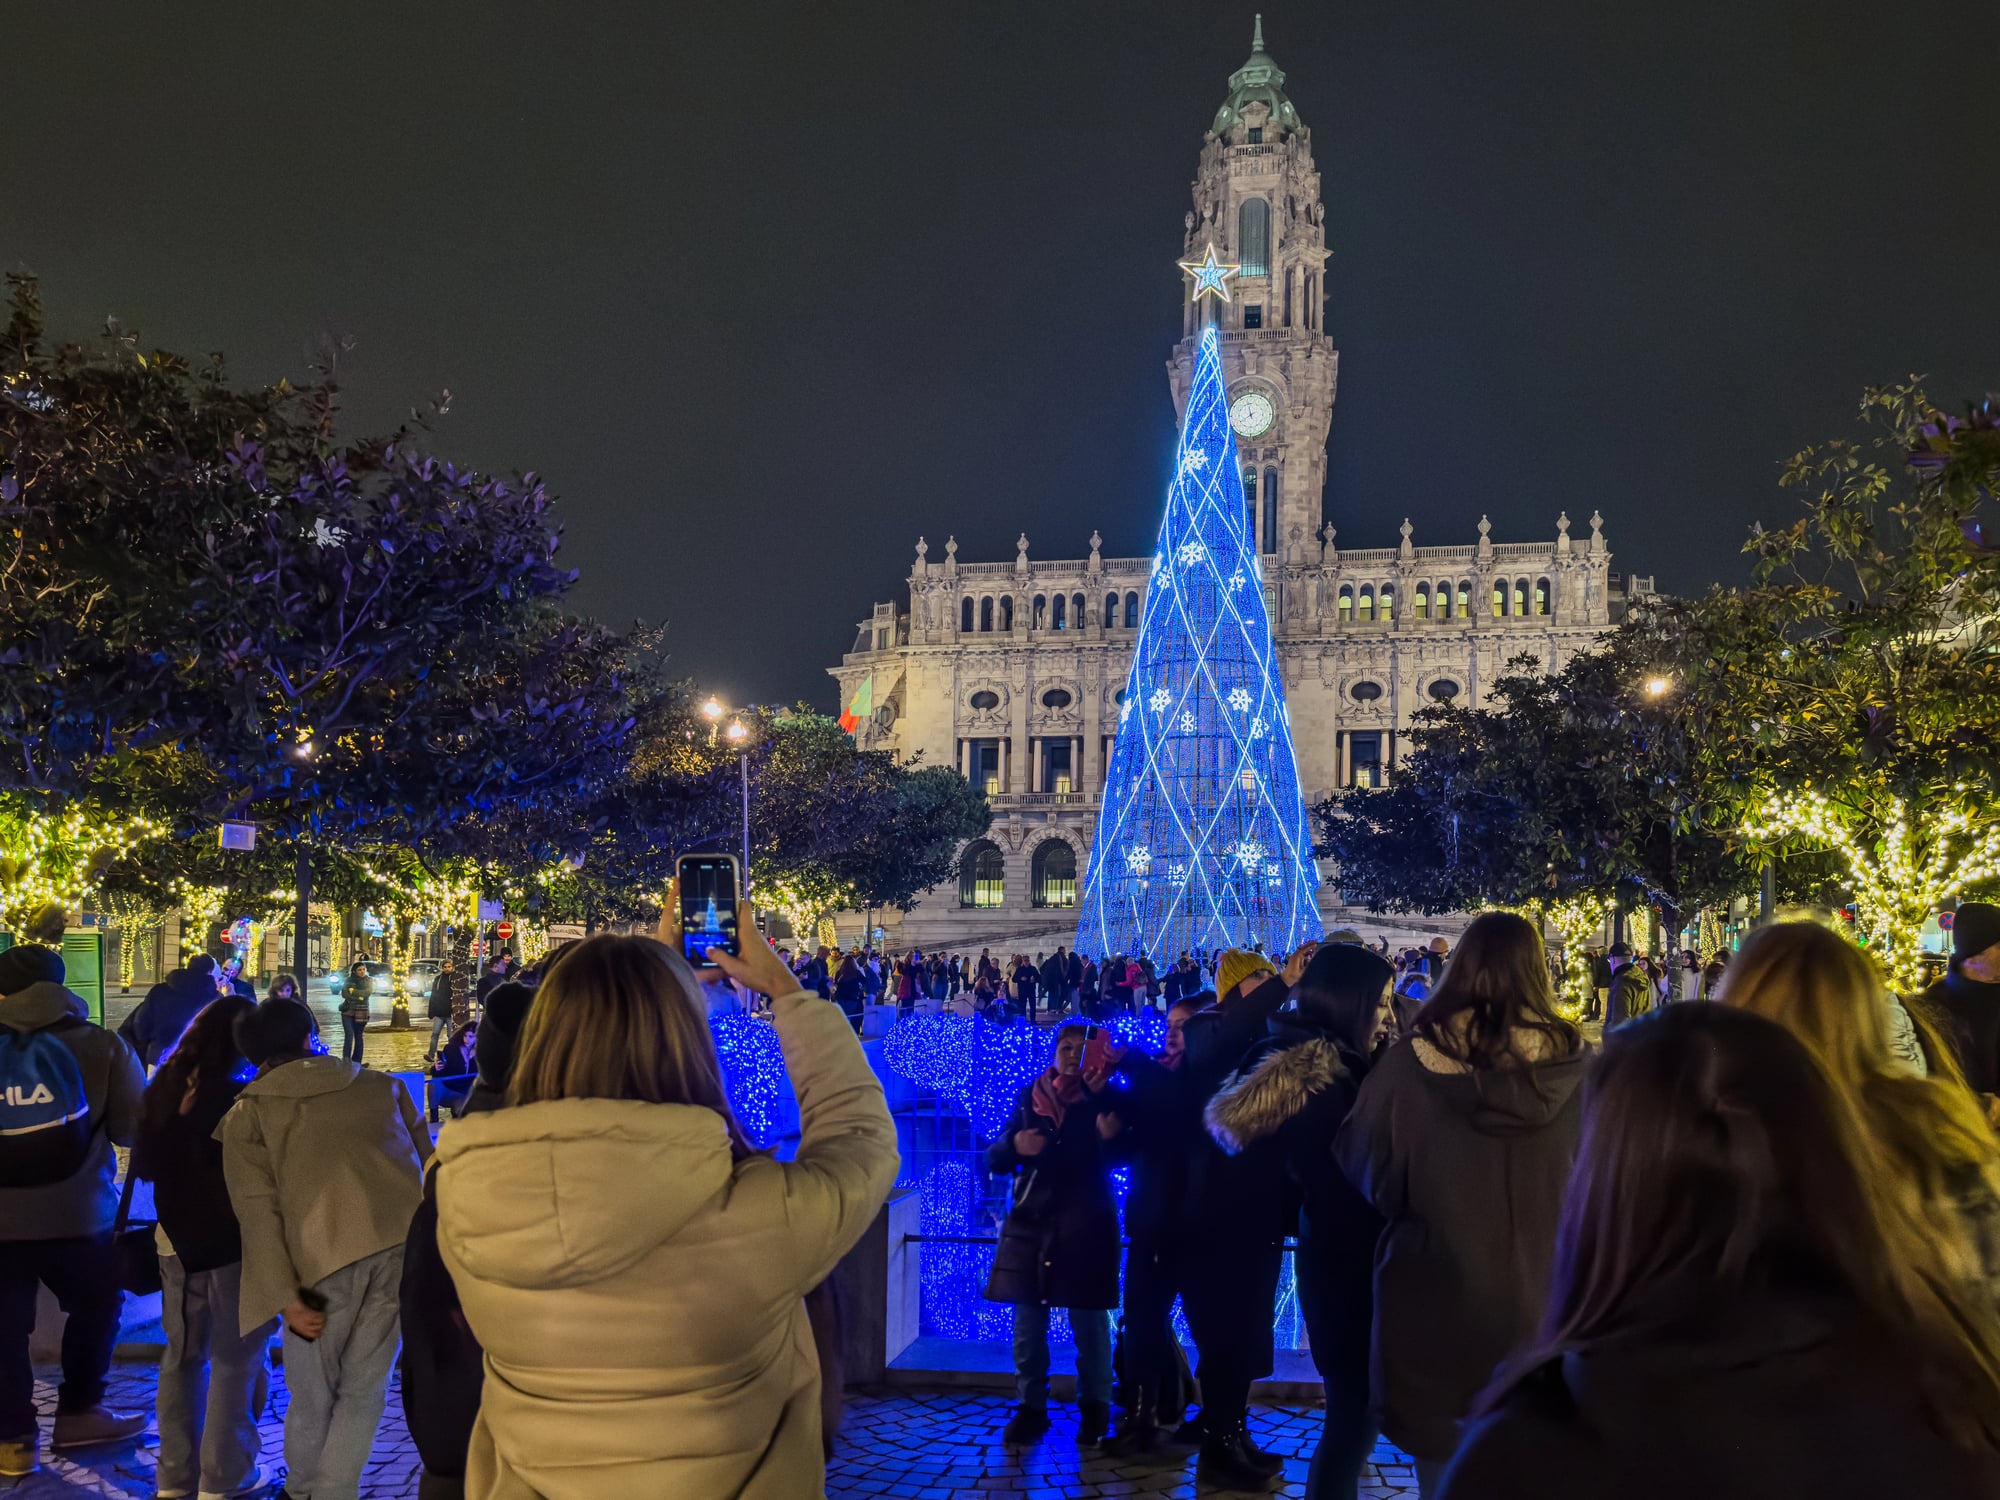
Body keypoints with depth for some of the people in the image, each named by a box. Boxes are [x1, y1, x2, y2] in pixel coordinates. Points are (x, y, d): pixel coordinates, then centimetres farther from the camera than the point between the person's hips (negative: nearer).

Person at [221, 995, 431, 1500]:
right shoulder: (382, 1085, 18)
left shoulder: (248, 1114, 10)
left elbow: (258, 1212, -1)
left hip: (326, 1255, -2)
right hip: (407, 1246, 2)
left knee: (312, 1392, 18)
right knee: (363, 1390, 13)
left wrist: (286, 1298, -5)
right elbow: (428, 1164, 17)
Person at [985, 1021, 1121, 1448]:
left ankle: (1094, 1409, 13)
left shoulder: (1104, 1100, 2)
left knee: (1089, 1321, -1)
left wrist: (1108, 1135, -32)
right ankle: (1030, 1407, 15)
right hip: (1031, 1221, 2)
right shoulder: (1029, 1098, 8)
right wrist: (1014, 1146, -14)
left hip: (1086, 1224, -2)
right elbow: (994, 1160, 6)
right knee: (1028, 1322, 4)